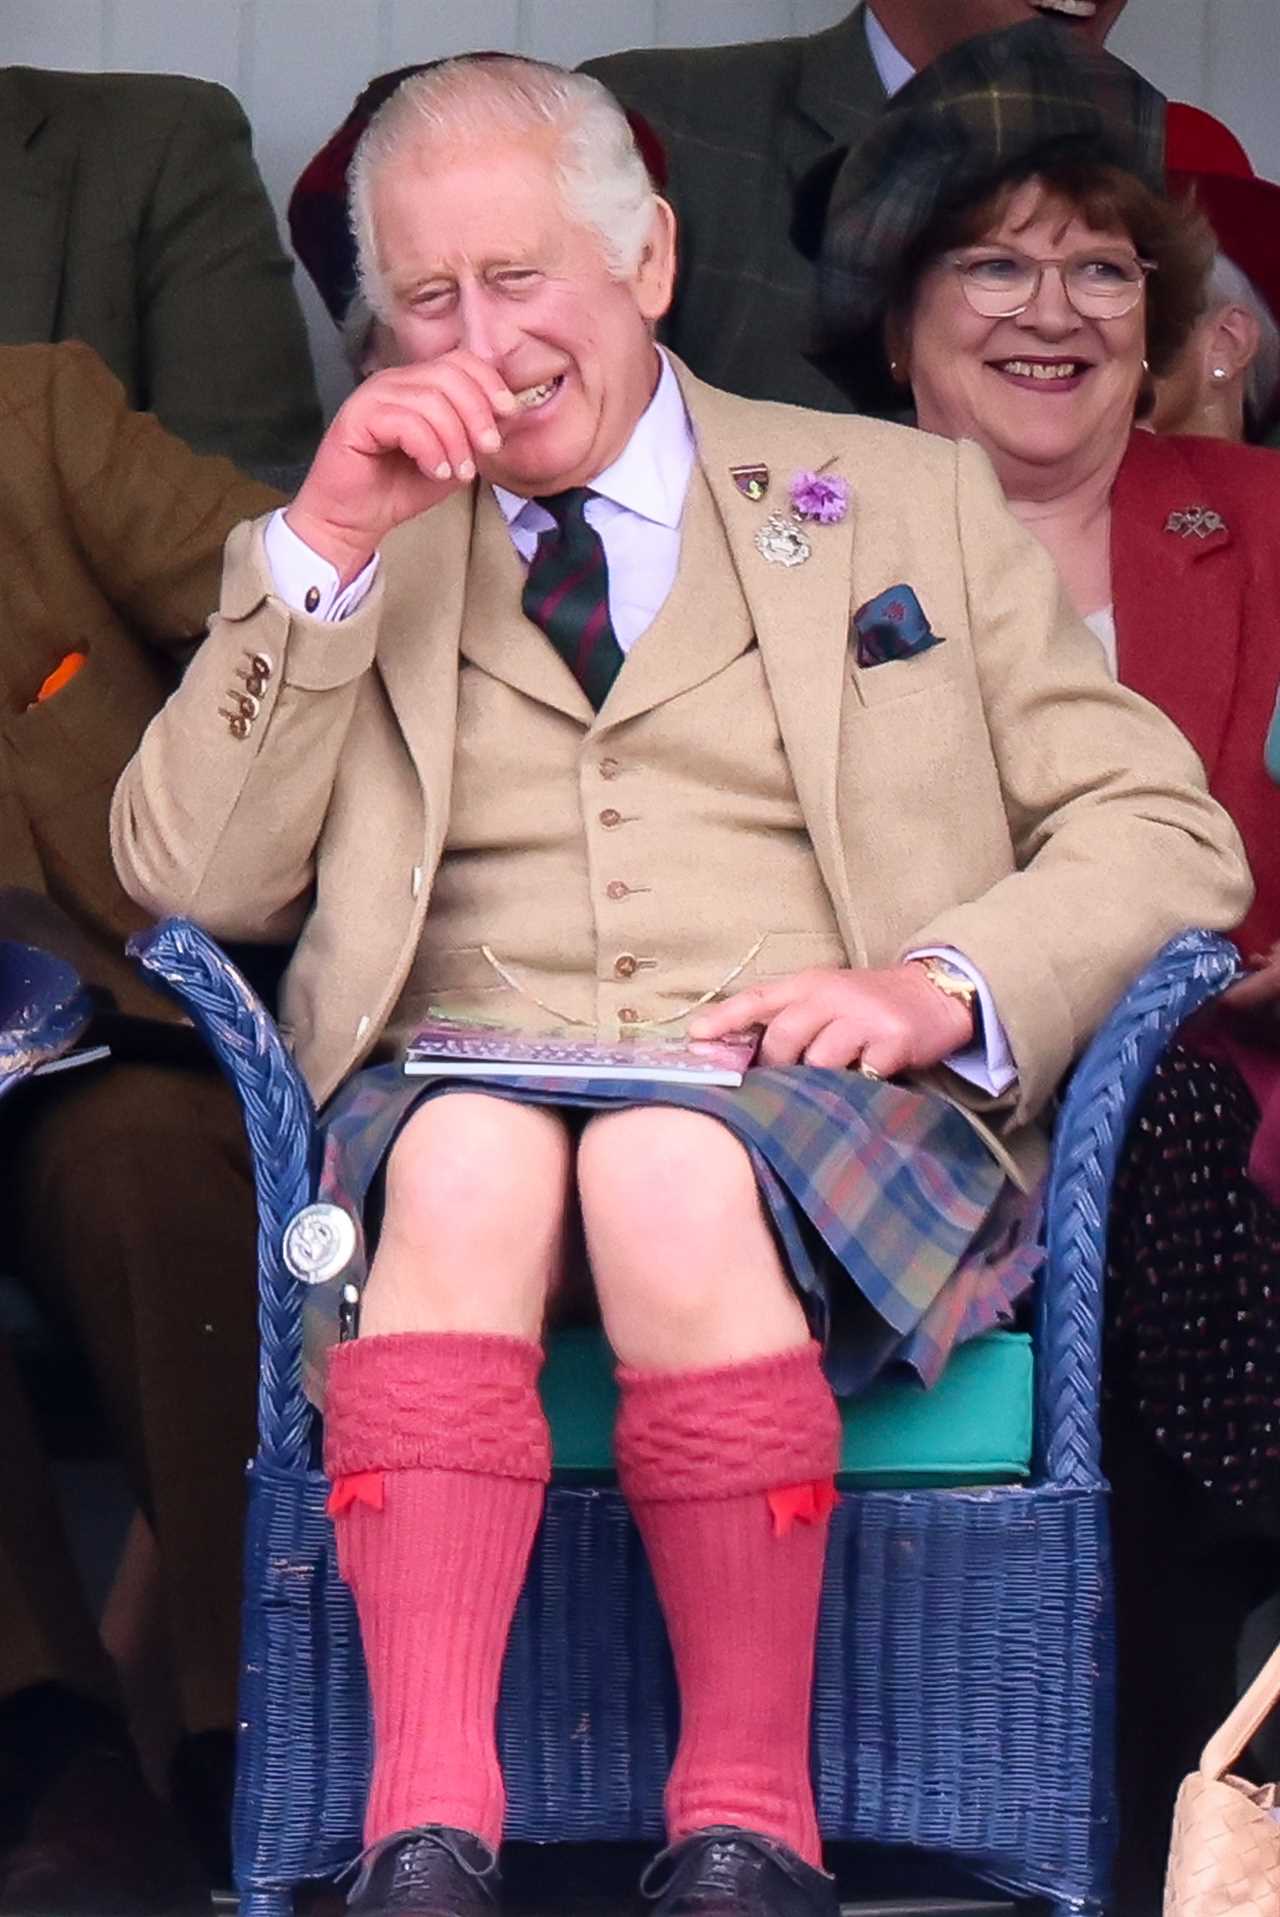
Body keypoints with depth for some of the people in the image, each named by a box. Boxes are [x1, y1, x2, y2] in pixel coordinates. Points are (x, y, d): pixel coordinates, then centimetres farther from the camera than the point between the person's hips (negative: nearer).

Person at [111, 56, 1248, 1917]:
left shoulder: (906, 504, 19)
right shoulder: (327, 558, 23)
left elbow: (1165, 836, 12)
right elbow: (189, 876, 8)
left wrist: (949, 986, -8)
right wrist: (327, 545, -1)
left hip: (824, 1113, -1)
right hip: (461, 1073, 1)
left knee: (672, 1165, -37)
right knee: (472, 1156, -36)